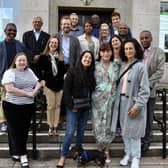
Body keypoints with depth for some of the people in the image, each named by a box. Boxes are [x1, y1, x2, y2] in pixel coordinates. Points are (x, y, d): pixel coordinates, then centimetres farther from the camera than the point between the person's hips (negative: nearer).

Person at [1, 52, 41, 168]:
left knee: (24, 131, 12)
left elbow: (38, 84, 14)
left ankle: (15, 152, 29)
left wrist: (35, 91, -10)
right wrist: (28, 94, -19)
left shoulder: (29, 71, 11)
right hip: (13, 106, -6)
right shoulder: (10, 73, -10)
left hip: (28, 106, 6)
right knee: (16, 131, 3)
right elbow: (10, 89, -22)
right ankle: (22, 155, 13)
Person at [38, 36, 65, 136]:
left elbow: (63, 70, 11)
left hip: (59, 83, 3)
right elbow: (40, 70, 0)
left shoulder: (61, 57, 9)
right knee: (51, 106, -3)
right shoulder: (43, 56, 1)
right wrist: (42, 80, -11)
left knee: (57, 105, 5)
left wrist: (64, 76, -5)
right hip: (48, 83, -3)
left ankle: (55, 126, 13)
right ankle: (51, 127, 9)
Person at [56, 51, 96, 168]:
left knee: (81, 131, 13)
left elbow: (92, 90, 11)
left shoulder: (91, 74, 6)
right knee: (70, 132, -7)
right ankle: (63, 157, 5)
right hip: (74, 107, -5)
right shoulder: (73, 71, -9)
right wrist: (71, 106, -14)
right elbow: (66, 90, -11)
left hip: (85, 108, 5)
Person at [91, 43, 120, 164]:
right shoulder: (95, 66, 1)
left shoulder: (116, 66, 8)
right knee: (99, 125, 2)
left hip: (111, 99, 2)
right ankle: (100, 149, 18)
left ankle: (106, 151, 19)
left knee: (109, 124, 6)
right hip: (98, 100, -2)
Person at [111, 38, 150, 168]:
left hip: (133, 103, -6)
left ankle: (136, 158, 17)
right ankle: (128, 154, 29)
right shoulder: (123, 65, 8)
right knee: (124, 130, 13)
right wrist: (117, 100, 2)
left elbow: (144, 90, -12)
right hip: (121, 101, 6)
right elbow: (119, 84, 10)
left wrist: (137, 106, -17)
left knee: (133, 131, 1)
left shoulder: (140, 66, -10)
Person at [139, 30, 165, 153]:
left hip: (149, 90, -1)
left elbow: (160, 71, -6)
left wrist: (148, 84, -15)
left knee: (148, 117, 8)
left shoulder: (159, 52, 2)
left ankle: (146, 141, 21)